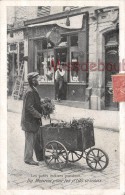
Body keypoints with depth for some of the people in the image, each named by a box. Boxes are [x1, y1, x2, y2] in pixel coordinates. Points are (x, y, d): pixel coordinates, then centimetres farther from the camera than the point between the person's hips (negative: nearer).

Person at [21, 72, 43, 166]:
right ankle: (28, 158, 12)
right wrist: (39, 115, -19)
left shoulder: (33, 90, 11)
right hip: (30, 120, -10)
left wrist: (42, 107, 6)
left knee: (37, 139, 17)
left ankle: (40, 156, 28)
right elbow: (29, 107, -24)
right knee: (30, 140, 1)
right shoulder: (30, 92, -20)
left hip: (34, 120, 10)